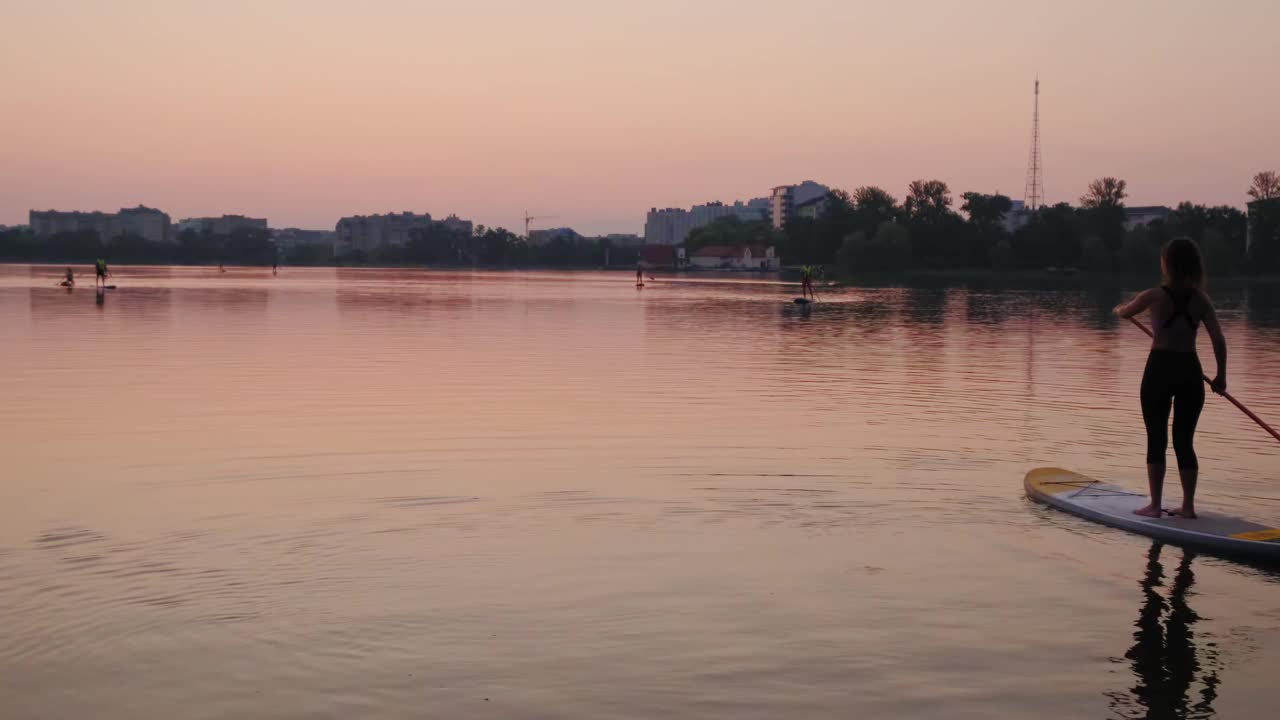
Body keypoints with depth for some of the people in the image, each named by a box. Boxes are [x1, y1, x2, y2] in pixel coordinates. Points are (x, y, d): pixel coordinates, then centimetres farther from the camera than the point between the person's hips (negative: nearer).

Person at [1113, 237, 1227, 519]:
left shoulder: (1154, 296, -8)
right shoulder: (1201, 299, -1)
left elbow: (1125, 312, 12)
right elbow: (1219, 339, -6)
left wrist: (1119, 308, 35)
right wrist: (1221, 375, 4)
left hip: (1160, 369, -3)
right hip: (1190, 371, 3)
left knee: (1156, 440, 5)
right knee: (1185, 441, 11)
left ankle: (1155, 505, 6)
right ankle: (1188, 505, 12)